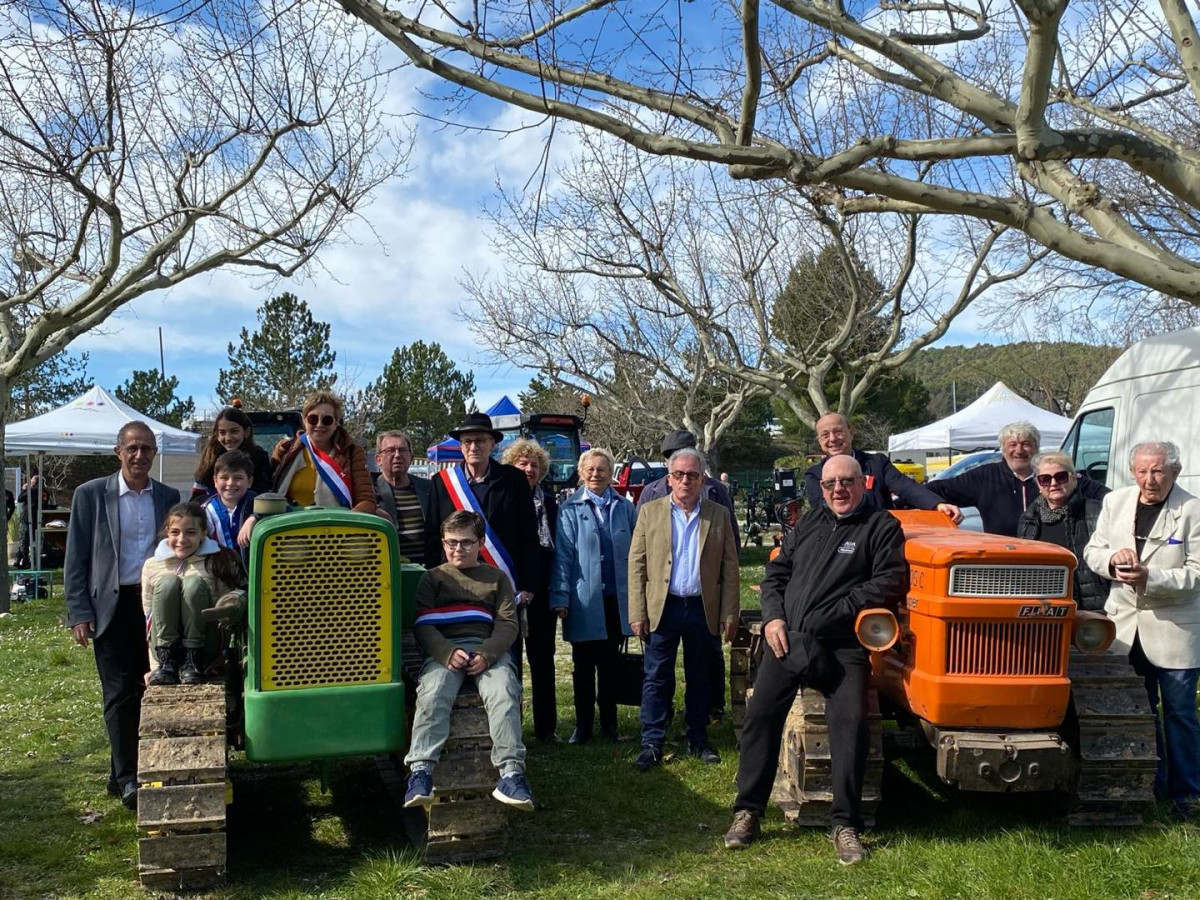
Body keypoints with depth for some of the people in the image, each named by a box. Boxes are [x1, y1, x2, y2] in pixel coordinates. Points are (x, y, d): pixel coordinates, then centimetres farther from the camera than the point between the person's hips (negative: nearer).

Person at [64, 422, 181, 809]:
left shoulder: (168, 497, 6)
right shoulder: (91, 494, -2)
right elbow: (76, 559, -2)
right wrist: (79, 613, -8)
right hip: (111, 606, -3)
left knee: (146, 690, 8)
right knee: (120, 693, -2)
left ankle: (125, 770, 21)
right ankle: (126, 777, 6)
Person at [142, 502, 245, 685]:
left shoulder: (218, 562, 2)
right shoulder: (152, 565, 8)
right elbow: (148, 616, 9)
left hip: (204, 646, -1)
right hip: (165, 644, 2)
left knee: (194, 582, -24)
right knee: (167, 581, -21)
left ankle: (192, 660, -22)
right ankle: (167, 661, -21)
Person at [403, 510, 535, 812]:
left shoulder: (497, 578, 20)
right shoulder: (432, 578, 19)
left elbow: (507, 624, 7)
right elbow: (422, 625, 6)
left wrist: (486, 655, -13)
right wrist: (448, 652, -15)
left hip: (489, 650, 0)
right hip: (444, 650, 0)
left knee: (504, 692, -31)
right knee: (432, 694, -32)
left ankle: (510, 773, -35)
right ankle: (420, 771, -34)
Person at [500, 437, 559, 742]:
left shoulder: (549, 502, 7)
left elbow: (556, 549, 7)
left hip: (541, 591, 2)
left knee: (543, 659, 7)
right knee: (509, 658, 6)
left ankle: (546, 726, 15)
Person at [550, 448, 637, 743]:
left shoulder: (625, 508, 6)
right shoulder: (570, 510, 0)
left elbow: (636, 552, 7)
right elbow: (562, 555, -3)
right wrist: (561, 597, -9)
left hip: (616, 599, 2)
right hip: (584, 600, -2)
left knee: (610, 664, 12)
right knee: (583, 666, 8)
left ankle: (609, 725, 23)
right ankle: (583, 726, 19)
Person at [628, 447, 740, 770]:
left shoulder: (719, 515, 5)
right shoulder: (650, 512, 2)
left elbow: (730, 568, 4)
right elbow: (636, 565, -1)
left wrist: (730, 614, -2)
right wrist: (637, 614, -7)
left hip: (703, 609, 1)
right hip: (662, 608, -1)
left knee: (700, 678, 11)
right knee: (657, 678, 3)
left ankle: (698, 740, 24)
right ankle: (652, 743, 11)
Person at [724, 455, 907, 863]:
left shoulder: (882, 527, 3)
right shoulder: (808, 523, 18)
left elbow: (891, 581, -9)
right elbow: (776, 573, 20)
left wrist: (834, 613, -15)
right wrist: (773, 617, 3)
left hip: (843, 646, -4)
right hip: (786, 639, 4)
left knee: (850, 722, -15)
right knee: (760, 715, -2)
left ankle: (845, 825, -2)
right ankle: (748, 811, 9)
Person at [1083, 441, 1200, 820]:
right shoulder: (1115, 502, 3)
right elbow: (1092, 552, 8)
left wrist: (1149, 577, -26)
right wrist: (1111, 558, -14)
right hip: (1125, 625, 4)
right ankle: (1153, 785, 29)